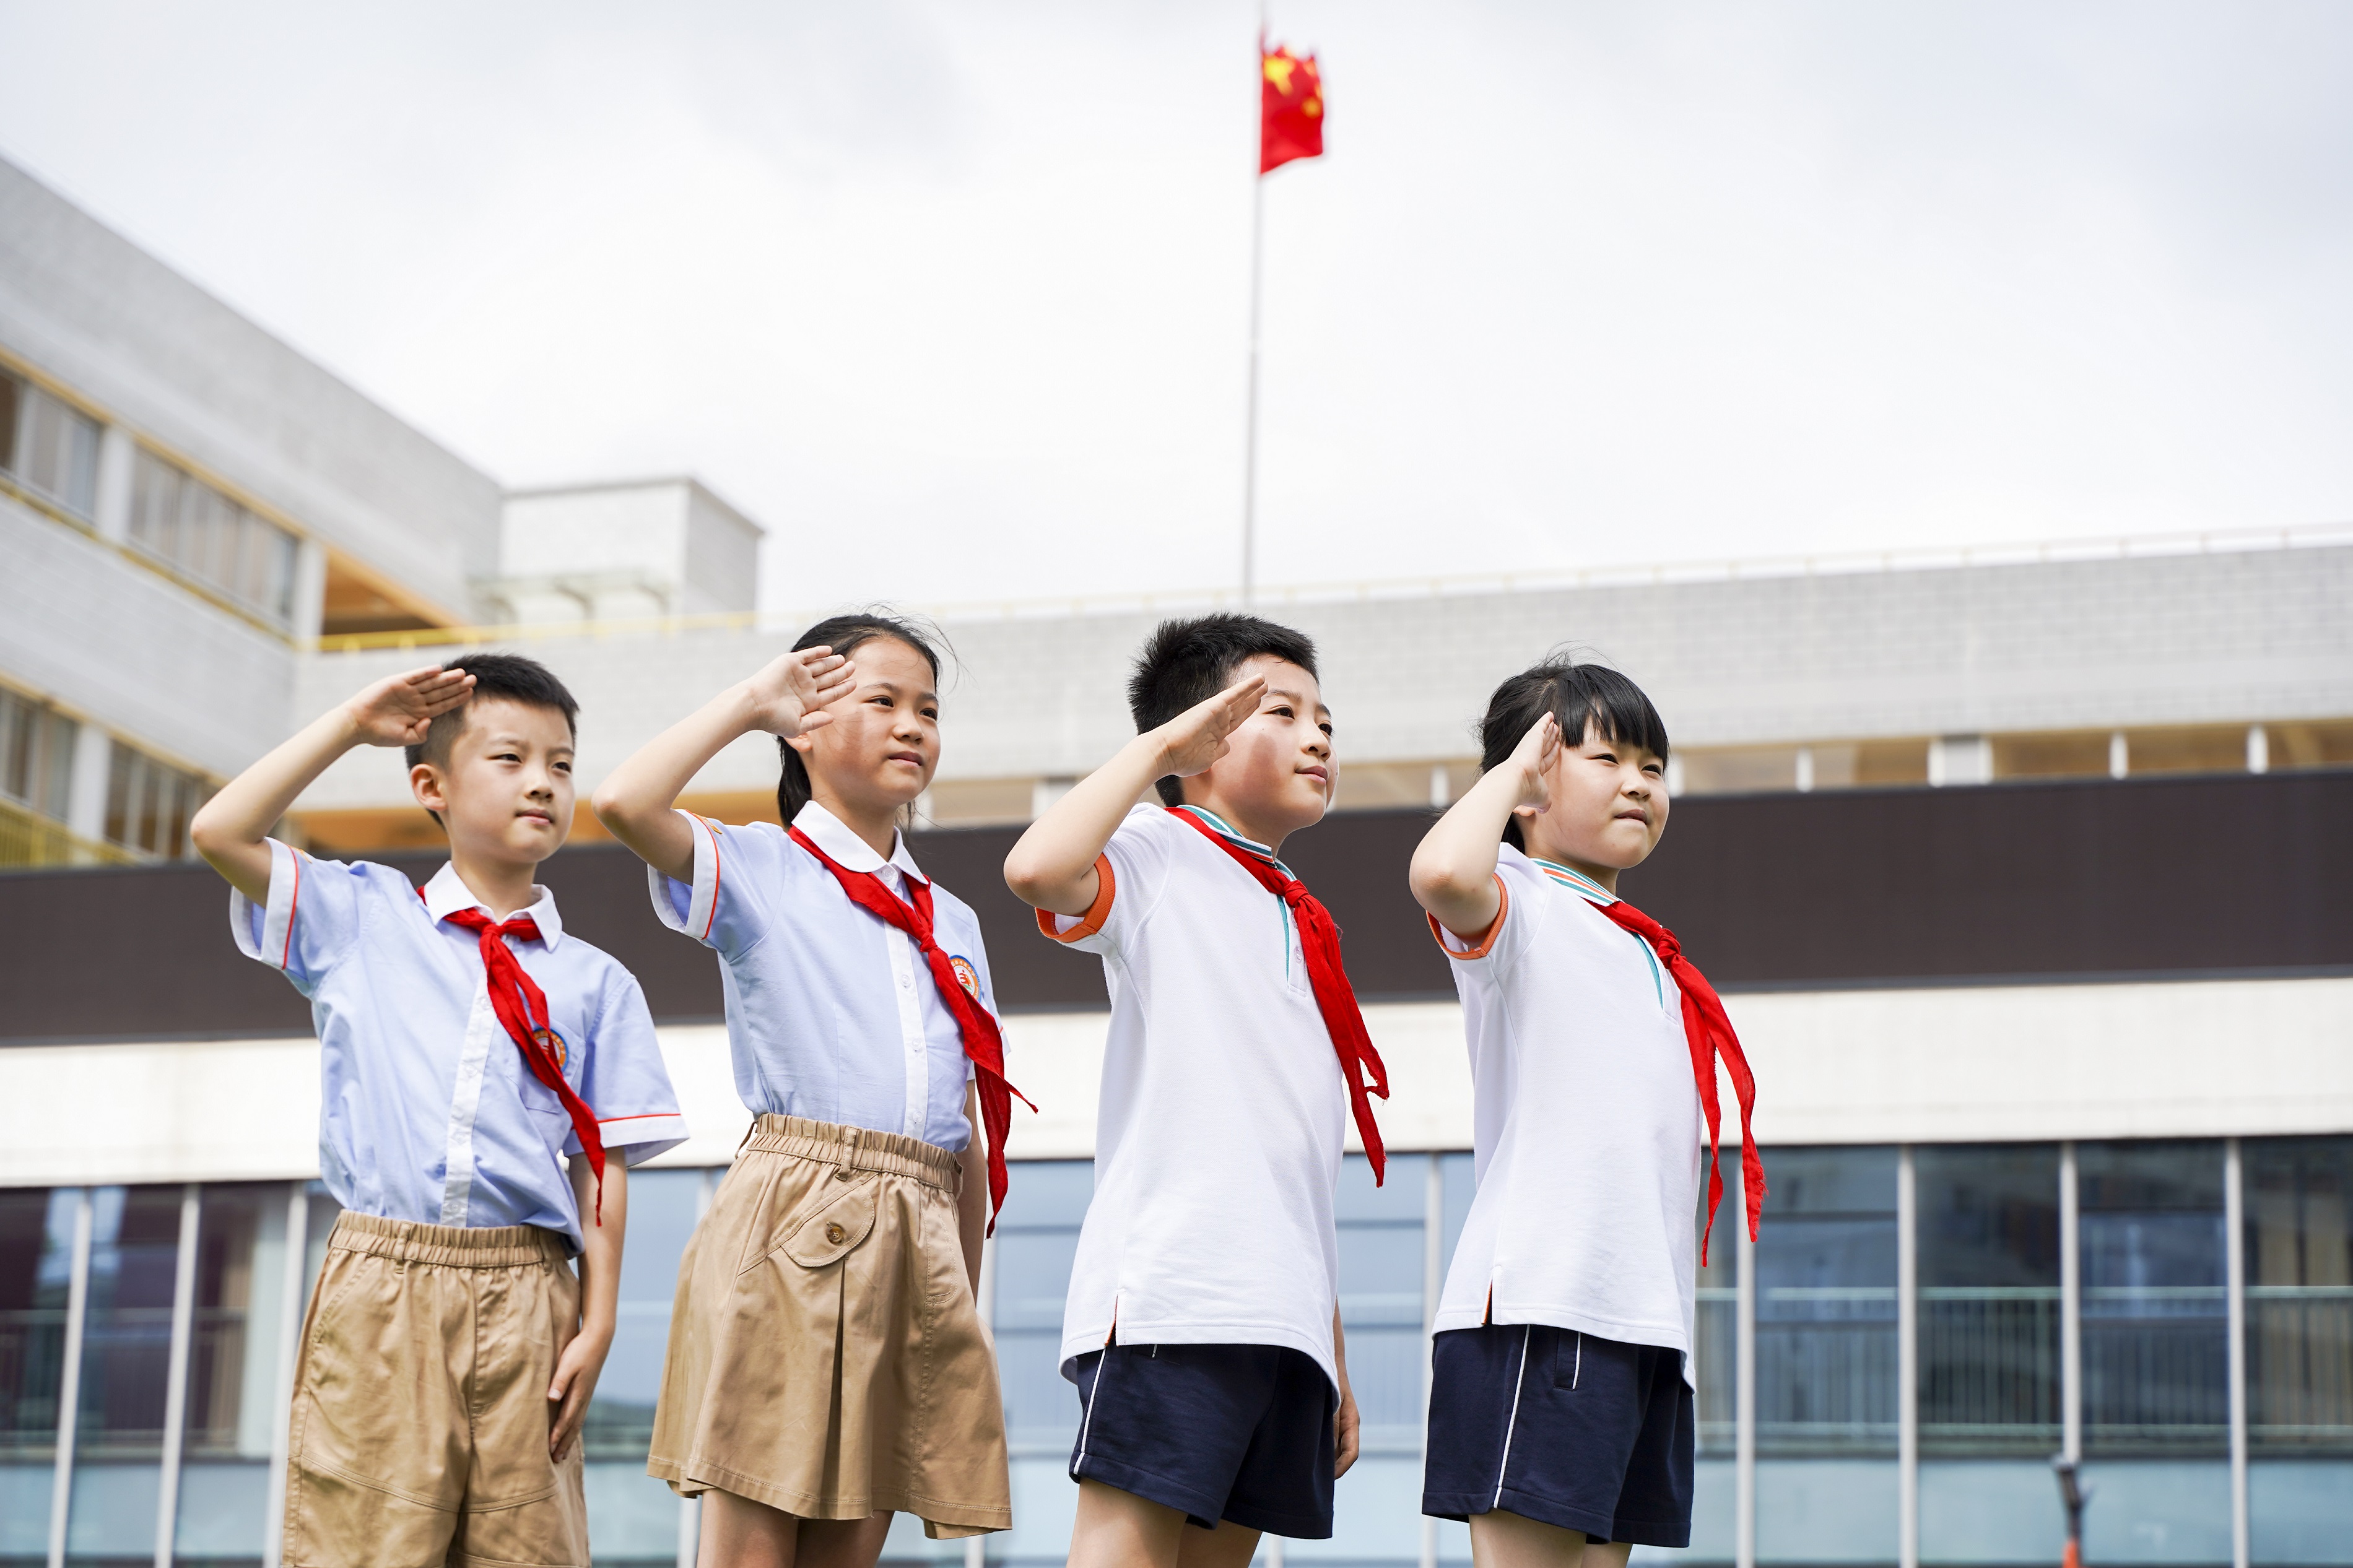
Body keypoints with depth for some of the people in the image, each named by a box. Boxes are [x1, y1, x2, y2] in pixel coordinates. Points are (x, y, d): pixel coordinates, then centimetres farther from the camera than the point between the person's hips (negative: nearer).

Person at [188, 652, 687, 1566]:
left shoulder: (594, 984, 12)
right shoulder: (361, 918, 13)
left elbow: (603, 1165, 9)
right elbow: (220, 835, 2)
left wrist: (597, 1322, -1)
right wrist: (350, 726, 6)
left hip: (525, 1303, 1)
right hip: (378, 1290, -1)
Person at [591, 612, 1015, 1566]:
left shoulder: (953, 923, 20)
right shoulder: (761, 870, 5)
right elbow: (625, 804, -16)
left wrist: (968, 1304, 17)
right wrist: (751, 701, -3)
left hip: (921, 1240, 5)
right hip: (791, 1232, -5)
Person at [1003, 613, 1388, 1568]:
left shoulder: (1305, 931, 26)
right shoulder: (1156, 855, 4)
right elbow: (1037, 869, -22)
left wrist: (1334, 1362, 22)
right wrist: (1160, 743, -7)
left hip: (1285, 1311, 8)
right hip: (1171, 1296, -7)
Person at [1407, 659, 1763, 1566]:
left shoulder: (1647, 954, 24)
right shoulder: (1517, 906, 0)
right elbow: (1442, 872, -26)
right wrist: (1514, 769, -8)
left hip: (1645, 1316, 8)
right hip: (1538, 1311, -8)